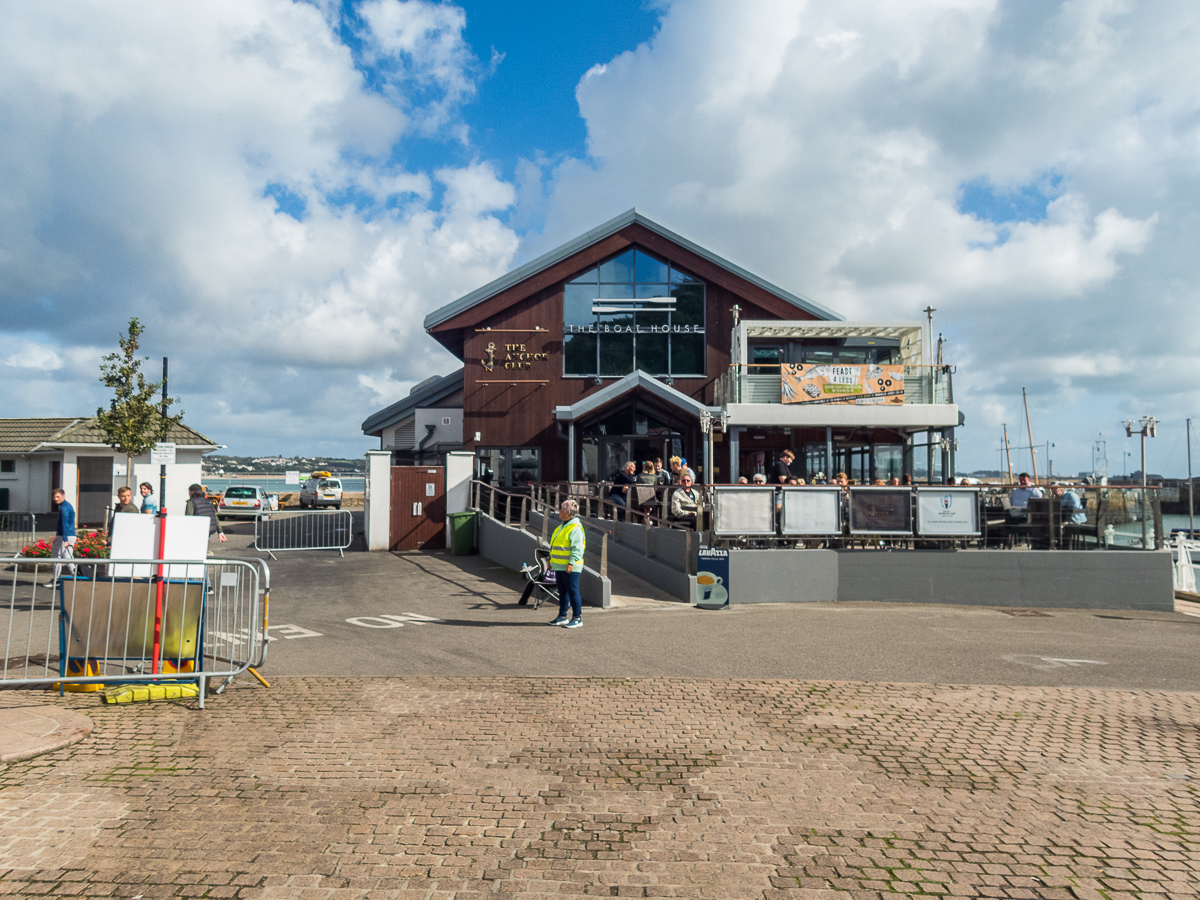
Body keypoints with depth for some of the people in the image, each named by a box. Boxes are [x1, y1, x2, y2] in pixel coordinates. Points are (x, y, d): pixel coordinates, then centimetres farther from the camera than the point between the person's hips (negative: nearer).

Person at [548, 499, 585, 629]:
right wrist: (552, 560, 24)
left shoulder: (575, 528, -15)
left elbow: (577, 548, -21)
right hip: (559, 566, 10)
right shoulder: (563, 526, 17)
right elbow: (556, 546, 24)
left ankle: (577, 618, 2)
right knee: (562, 591, 14)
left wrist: (571, 563, -26)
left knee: (573, 591, -4)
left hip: (570, 567, -10)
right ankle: (562, 616, 23)